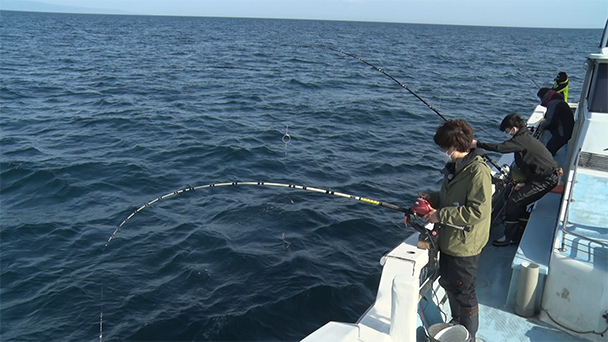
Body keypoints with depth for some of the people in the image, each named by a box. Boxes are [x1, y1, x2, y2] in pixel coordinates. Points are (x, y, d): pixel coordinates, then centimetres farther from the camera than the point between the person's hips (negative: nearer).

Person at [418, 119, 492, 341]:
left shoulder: (478, 171, -23)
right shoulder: (454, 167, 5)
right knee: (448, 283, 25)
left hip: (464, 245, -9)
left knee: (464, 293, 7)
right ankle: (456, 323, 47)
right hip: (448, 240, 9)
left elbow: (478, 211, -29)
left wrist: (440, 215, -25)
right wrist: (433, 199, 0)